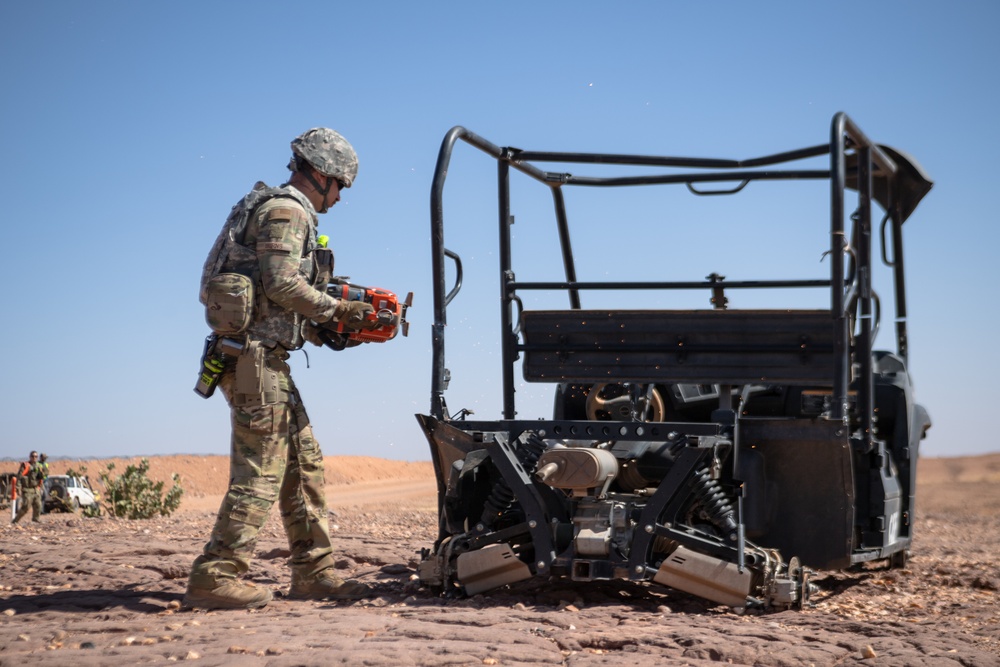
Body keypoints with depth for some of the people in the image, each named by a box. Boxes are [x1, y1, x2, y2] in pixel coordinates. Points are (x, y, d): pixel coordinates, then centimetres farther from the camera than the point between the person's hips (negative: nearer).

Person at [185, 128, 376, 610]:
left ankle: (313, 573, 17)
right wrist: (339, 310, -9)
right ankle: (214, 578, -10)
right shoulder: (286, 211, -9)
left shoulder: (279, 209, 23)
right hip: (255, 357, -11)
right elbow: (284, 285, -21)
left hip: (265, 360, 11)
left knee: (304, 465, 12)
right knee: (260, 472, -11)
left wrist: (326, 330, 13)